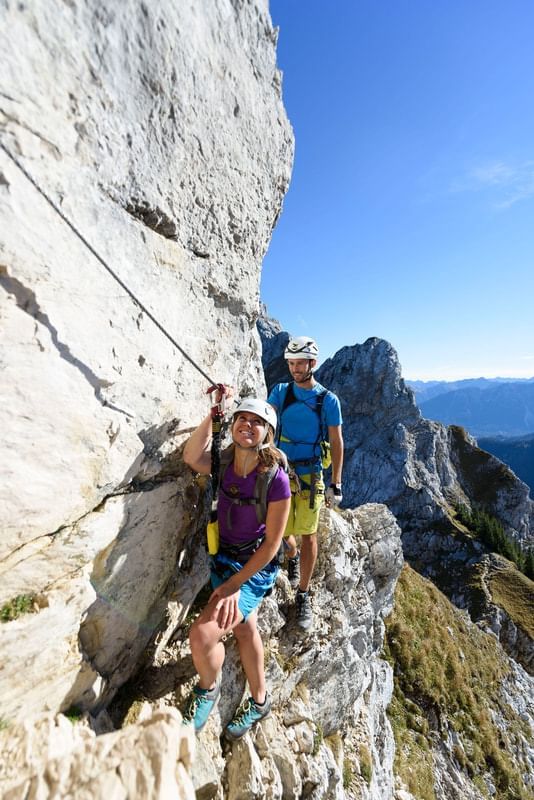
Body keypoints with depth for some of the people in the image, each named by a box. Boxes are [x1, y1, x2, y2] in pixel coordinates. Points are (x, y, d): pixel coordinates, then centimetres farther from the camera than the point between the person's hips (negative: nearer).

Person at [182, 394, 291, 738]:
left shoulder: (275, 478, -25)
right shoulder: (225, 464, -10)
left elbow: (272, 543, -20)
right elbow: (192, 456, -31)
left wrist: (234, 584, -18)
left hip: (256, 566, -6)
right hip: (224, 555, 6)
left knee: (202, 634, -15)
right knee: (244, 629, 22)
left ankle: (208, 689, 21)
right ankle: (260, 700, 49)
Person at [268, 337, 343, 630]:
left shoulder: (328, 400, -5)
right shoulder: (281, 391, 1)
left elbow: (336, 443, -1)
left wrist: (336, 483, -2)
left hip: (310, 476, -1)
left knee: (308, 536, 7)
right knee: (280, 531, 13)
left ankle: (302, 596, 31)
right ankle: (292, 557, 50)